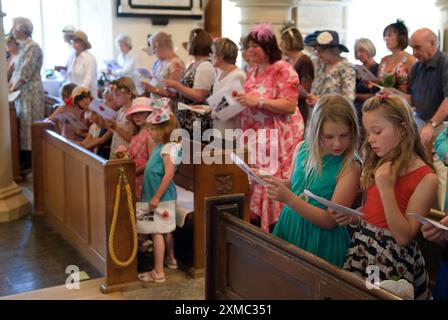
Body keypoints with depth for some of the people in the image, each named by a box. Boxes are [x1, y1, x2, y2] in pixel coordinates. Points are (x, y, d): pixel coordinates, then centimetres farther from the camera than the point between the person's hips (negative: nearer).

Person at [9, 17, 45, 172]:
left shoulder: (32, 47, -15)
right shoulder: (24, 47, 15)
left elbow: (25, 73, -18)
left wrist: (14, 88, -8)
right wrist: (9, 85, 8)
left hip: (31, 93, -9)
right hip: (23, 93, 9)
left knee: (29, 126, -3)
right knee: (22, 126, 12)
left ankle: (30, 161, 4)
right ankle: (24, 159, 20)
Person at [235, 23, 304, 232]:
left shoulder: (283, 70, -8)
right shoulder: (253, 72, 16)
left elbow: (289, 106, -16)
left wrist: (258, 101, -21)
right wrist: (238, 101, 5)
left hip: (277, 137, -7)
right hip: (253, 137, 7)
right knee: (254, 184, 5)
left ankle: (274, 227, 2)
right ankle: (255, 223, 14)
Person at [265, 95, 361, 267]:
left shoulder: (350, 167, -18)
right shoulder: (302, 149, -3)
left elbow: (330, 221, -19)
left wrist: (289, 199, -28)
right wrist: (267, 179, -3)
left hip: (321, 240, -5)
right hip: (289, 227, 5)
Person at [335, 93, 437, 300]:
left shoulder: (426, 179, -15)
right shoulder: (379, 165, 5)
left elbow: (404, 237, -18)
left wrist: (386, 189, -24)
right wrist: (353, 217, -8)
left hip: (393, 257, -6)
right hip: (361, 246, 6)